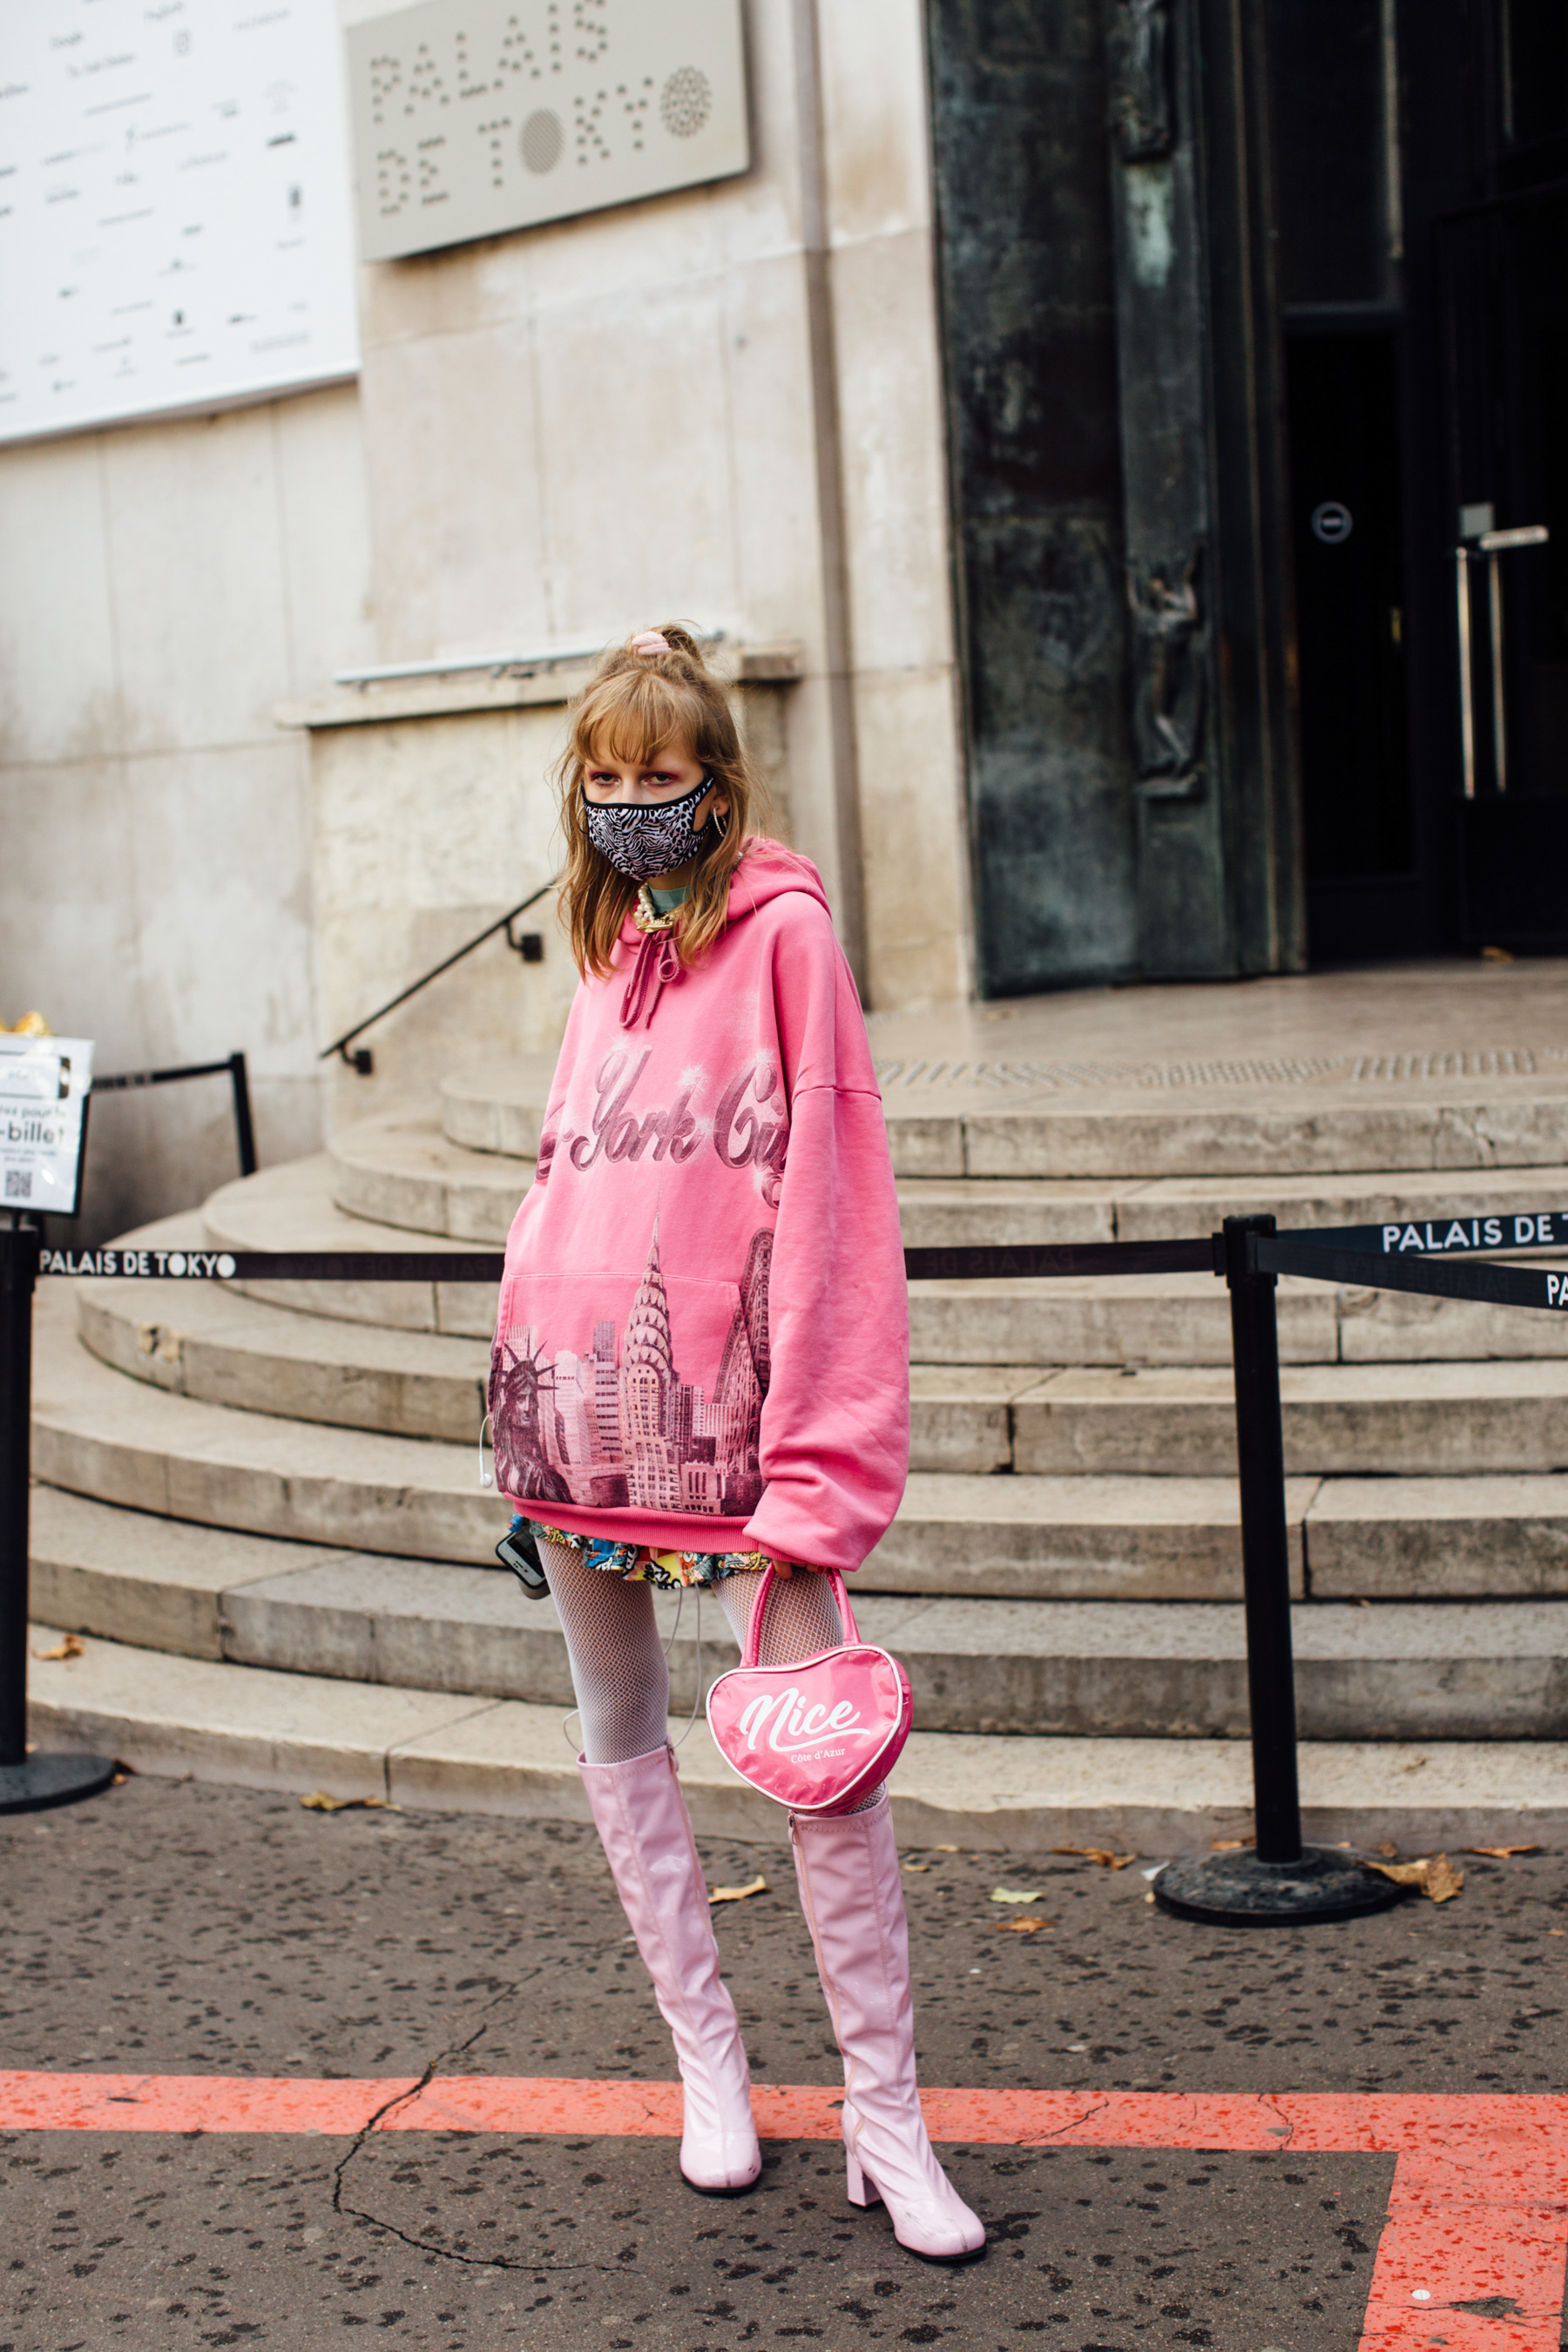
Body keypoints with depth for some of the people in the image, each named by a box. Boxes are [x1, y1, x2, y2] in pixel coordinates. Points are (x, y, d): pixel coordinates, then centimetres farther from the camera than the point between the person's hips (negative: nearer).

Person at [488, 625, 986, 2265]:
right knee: (619, 1732, 11)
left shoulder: (782, 929, -4)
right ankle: (708, 2065, 24)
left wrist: (812, 1448, -16)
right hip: (572, 1375, 7)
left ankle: (884, 2119, 0)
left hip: (723, 1386, -6)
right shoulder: (608, 949, 15)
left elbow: (828, 1188, -10)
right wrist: (532, 1364, 14)